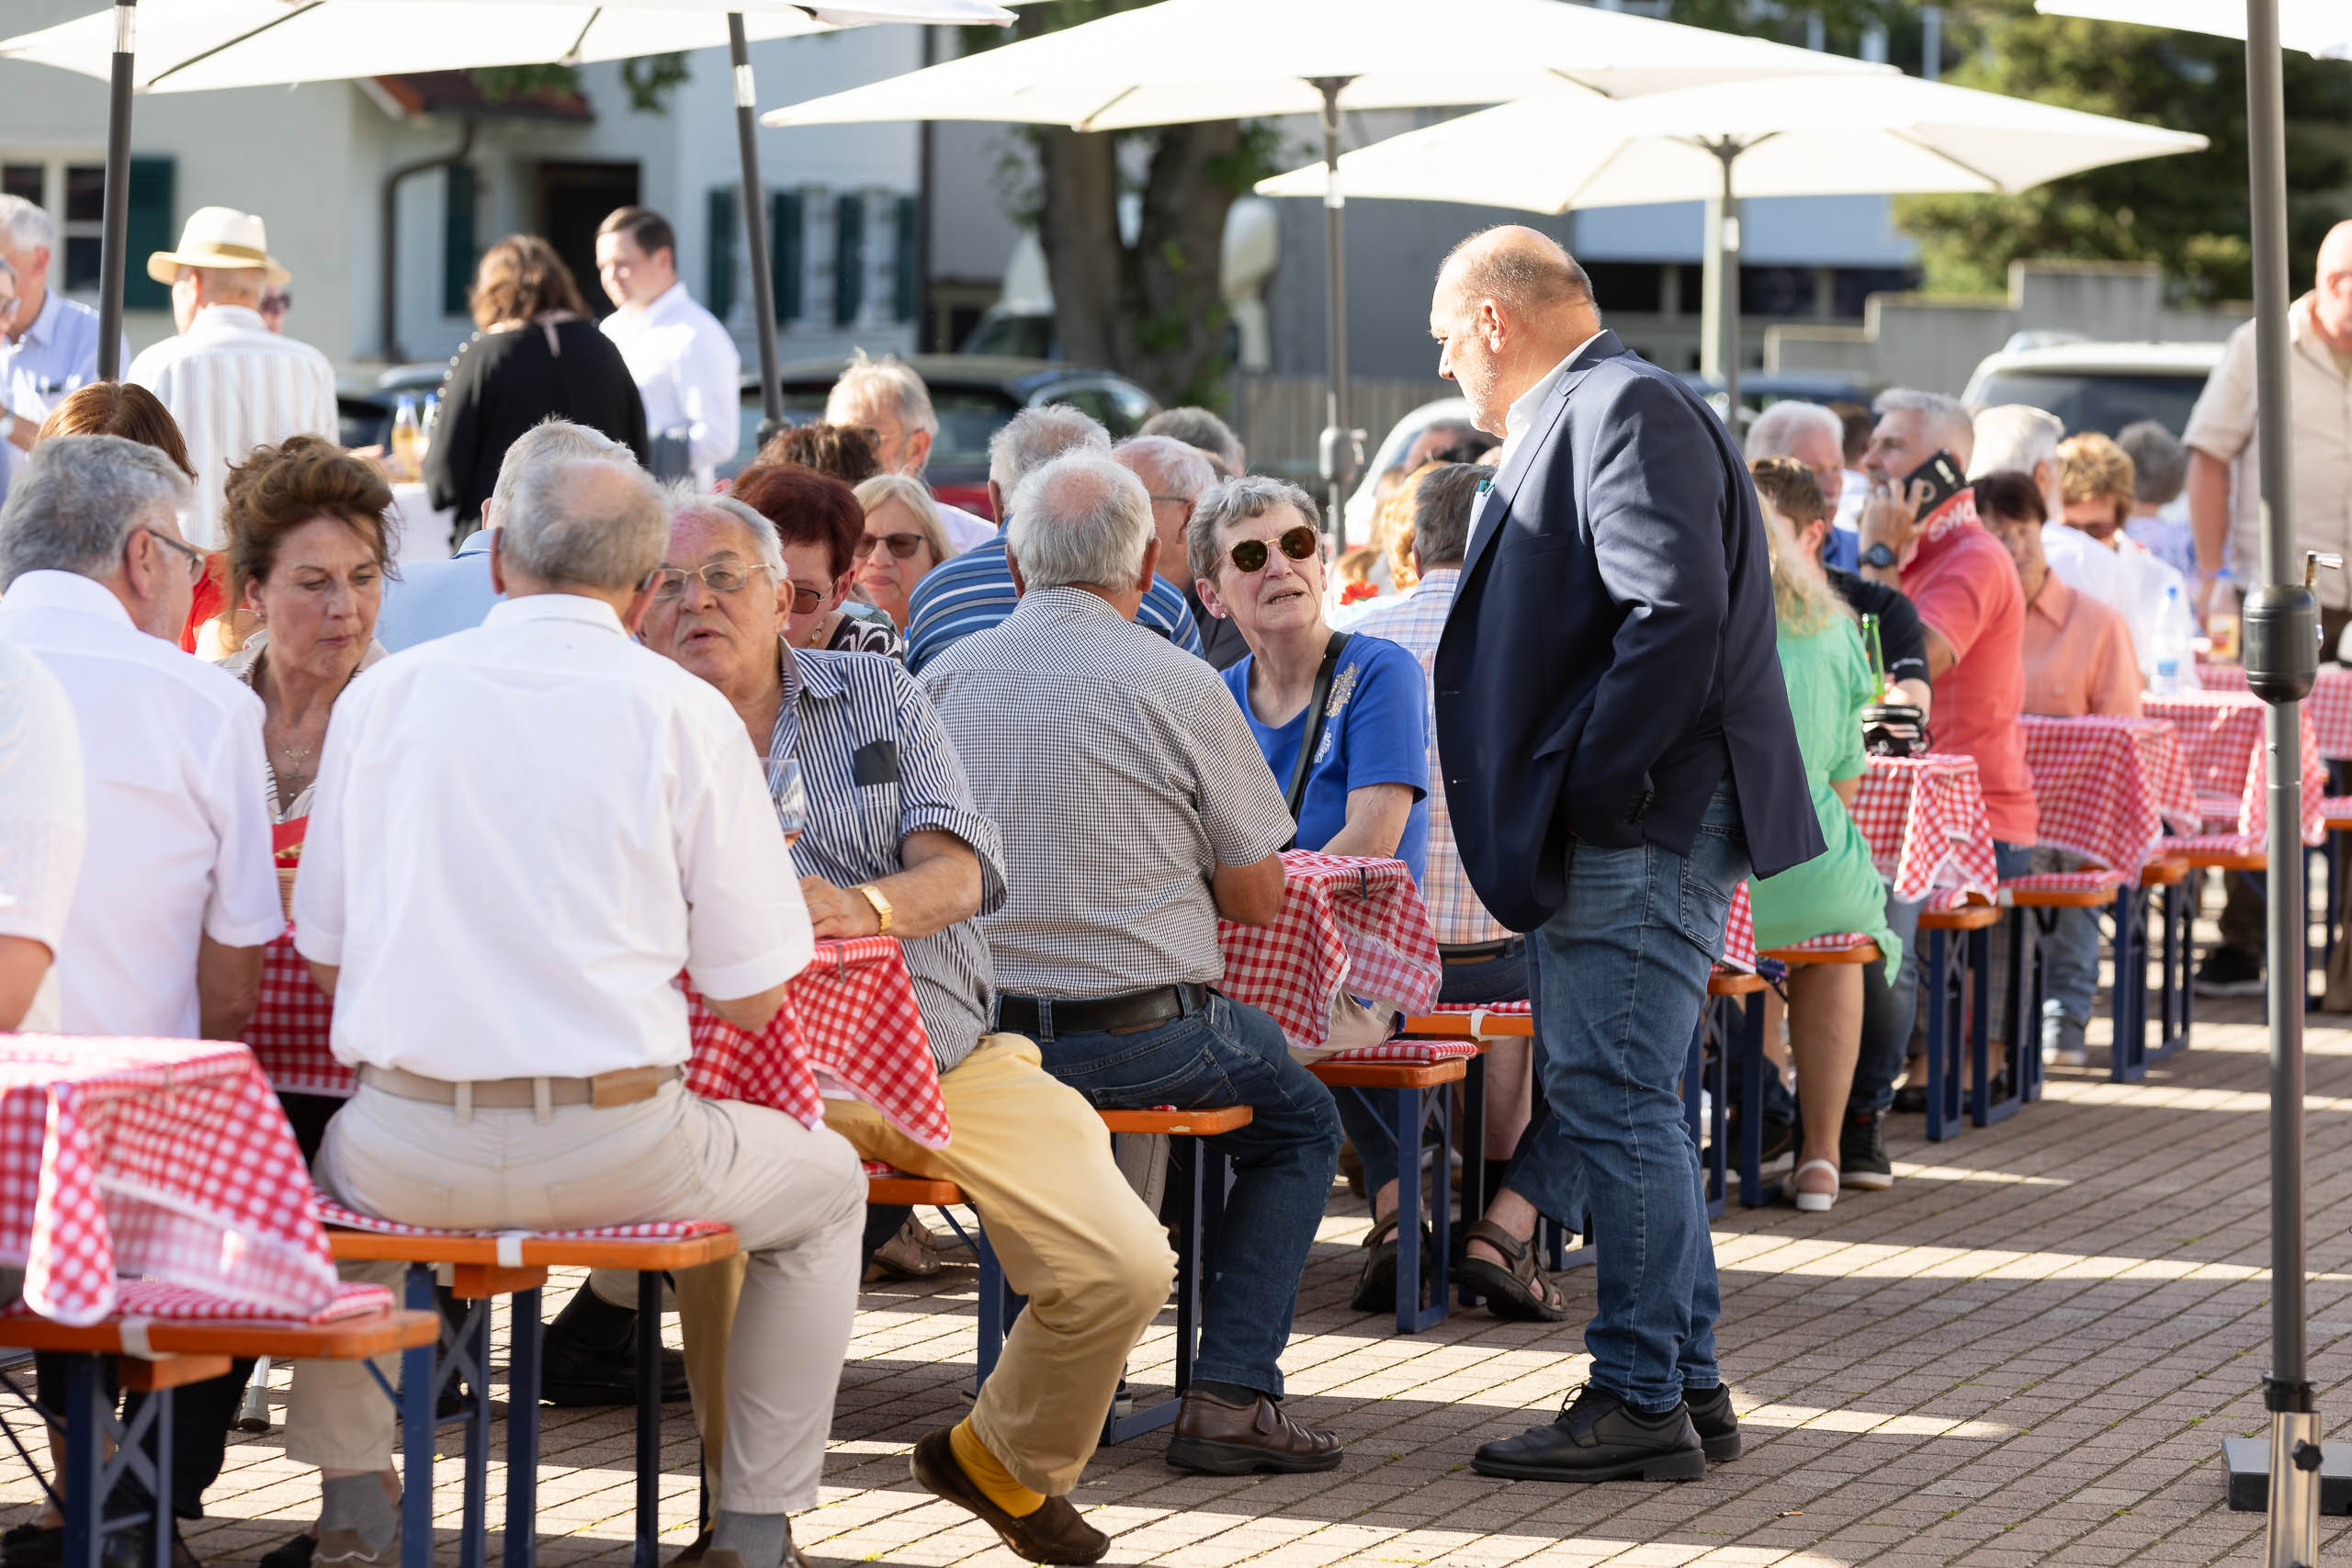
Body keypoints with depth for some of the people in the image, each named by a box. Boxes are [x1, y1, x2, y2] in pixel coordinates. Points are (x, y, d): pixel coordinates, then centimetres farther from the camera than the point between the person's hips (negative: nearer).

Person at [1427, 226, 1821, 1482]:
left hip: (1640, 829, -11)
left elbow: (1677, 612, -23)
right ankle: (1687, 1383, 19)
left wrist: (1593, 786, -21)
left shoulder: (1626, 409, -12)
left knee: (1615, 1100, -9)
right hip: (1614, 834, 11)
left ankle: (1642, 1401, -5)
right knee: (1621, 1100, 14)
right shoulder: (1580, 416, 20)